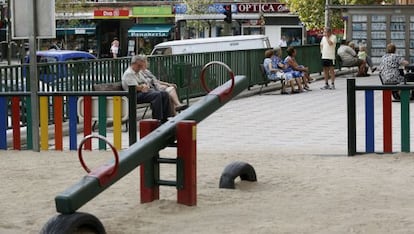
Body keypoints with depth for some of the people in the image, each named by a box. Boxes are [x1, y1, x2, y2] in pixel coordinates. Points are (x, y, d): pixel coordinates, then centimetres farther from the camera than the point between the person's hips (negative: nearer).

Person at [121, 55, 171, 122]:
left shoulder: (139, 72, 21)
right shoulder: (129, 73, -11)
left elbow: (147, 84, 21)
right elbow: (136, 88, -19)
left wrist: (145, 86, -4)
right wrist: (143, 86, 0)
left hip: (144, 91, 10)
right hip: (136, 95, -10)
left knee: (164, 94, -4)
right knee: (157, 95, -30)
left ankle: (165, 118, -2)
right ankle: (157, 119, -32)